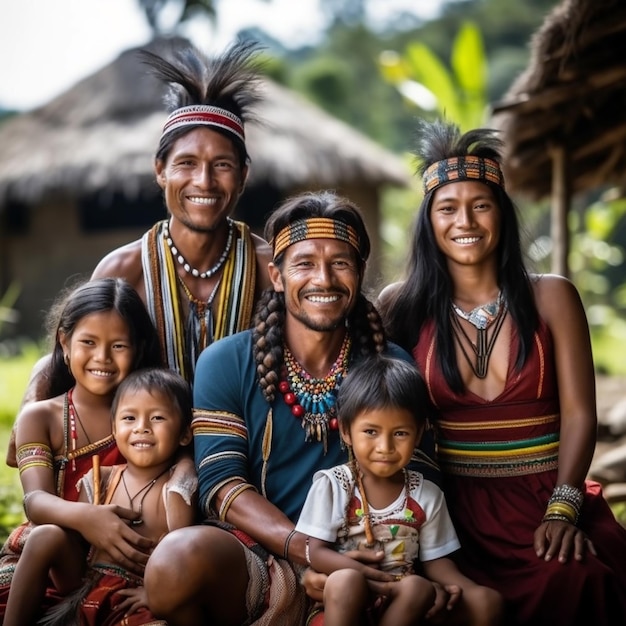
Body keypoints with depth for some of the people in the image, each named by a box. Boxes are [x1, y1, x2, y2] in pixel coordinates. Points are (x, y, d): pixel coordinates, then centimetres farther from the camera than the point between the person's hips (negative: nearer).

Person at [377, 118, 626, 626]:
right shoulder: (402, 307, 6)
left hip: (545, 496, 0)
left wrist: (562, 510, -13)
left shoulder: (551, 296, 5)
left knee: (572, 583, -30)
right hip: (457, 504, 0)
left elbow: (579, 414, 0)